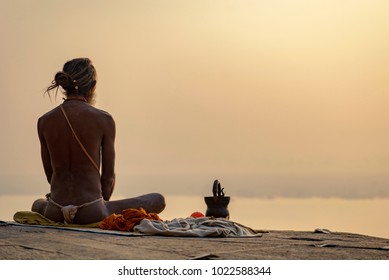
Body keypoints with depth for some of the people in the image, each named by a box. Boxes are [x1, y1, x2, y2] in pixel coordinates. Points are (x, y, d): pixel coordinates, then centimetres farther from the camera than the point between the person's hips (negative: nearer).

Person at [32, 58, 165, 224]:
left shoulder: (44, 122, 0)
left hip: (55, 213, 4)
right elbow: (108, 176, -2)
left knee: (38, 205, 42)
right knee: (158, 200, 13)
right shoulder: (103, 120, -8)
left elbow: (50, 174, 8)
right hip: (91, 213, -3)